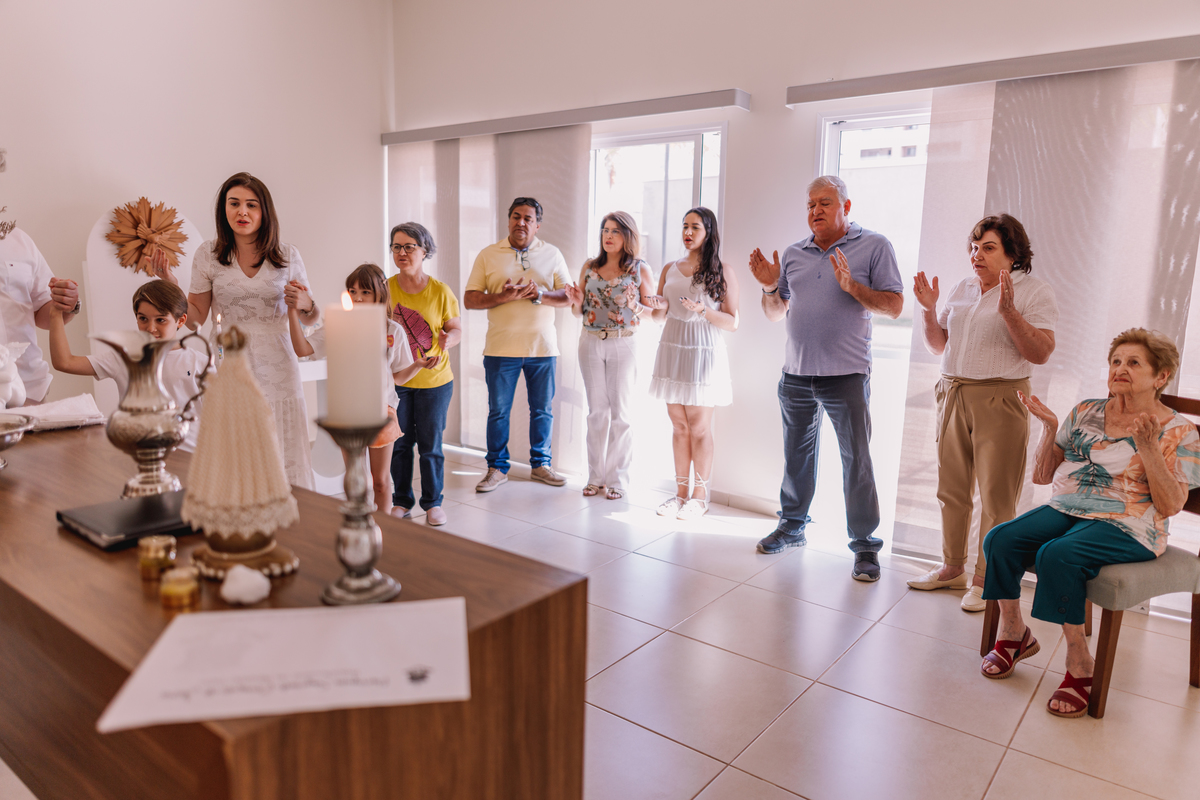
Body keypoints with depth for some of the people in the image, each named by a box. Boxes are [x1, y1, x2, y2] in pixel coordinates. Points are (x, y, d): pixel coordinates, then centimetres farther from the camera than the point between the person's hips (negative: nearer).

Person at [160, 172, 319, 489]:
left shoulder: (287, 256, 5)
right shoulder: (208, 254, 5)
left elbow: (311, 319, 11)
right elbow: (195, 319, 9)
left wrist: (305, 305, -10)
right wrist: (169, 282, -3)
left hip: (278, 374, 0)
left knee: (286, 468, -1)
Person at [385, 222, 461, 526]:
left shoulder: (440, 291, -6)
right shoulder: (385, 289, -2)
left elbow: (457, 330, 1)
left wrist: (447, 339, -21)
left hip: (434, 380, -1)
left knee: (430, 445, 5)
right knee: (399, 443, 9)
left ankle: (433, 503, 21)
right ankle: (402, 501, 26)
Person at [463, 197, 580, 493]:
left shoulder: (552, 254, 7)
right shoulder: (488, 255, 4)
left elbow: (569, 296, 1)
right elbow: (469, 299, -1)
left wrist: (539, 294, -17)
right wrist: (503, 297, -16)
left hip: (543, 347, 1)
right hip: (501, 348, -1)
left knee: (542, 410, 10)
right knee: (498, 411, 6)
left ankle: (540, 464, 25)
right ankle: (497, 467, 20)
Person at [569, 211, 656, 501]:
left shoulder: (640, 269, -1)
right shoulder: (590, 266, 8)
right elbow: (579, 310, 11)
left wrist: (635, 307, -19)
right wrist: (576, 302, -10)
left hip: (623, 344, -3)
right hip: (591, 343, 3)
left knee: (620, 413, 1)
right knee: (596, 411, 9)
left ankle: (617, 479, 12)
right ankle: (596, 476, 18)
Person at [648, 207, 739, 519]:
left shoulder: (723, 274, -2)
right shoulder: (670, 269, 11)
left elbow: (732, 323, -5)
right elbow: (658, 315, 16)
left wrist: (703, 310, -20)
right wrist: (659, 307, -6)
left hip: (703, 352, -4)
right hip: (672, 349, 4)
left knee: (699, 427, -2)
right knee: (679, 425, 7)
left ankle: (700, 497, 9)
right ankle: (681, 493, 16)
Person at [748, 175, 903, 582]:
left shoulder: (874, 246, 0)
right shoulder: (793, 254, 12)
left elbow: (894, 306, -6)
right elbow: (776, 314, 16)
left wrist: (852, 286, -19)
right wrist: (769, 287, -3)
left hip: (846, 375, -4)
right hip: (796, 374, 4)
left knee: (857, 460, -1)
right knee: (796, 455, 14)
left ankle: (865, 544, 10)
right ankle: (792, 526, 30)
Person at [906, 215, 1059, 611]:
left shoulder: (1035, 292, -3)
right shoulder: (962, 289, 13)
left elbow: (1040, 353, -14)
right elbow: (938, 345, 15)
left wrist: (1009, 312, -24)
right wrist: (929, 309, 0)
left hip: (1000, 400, -5)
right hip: (954, 396, 6)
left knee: (997, 500, 0)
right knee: (951, 490, 13)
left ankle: (986, 581, 13)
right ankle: (952, 568, 27)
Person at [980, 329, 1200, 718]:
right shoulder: (1085, 412, 13)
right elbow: (1041, 475, 14)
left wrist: (1147, 446, -18)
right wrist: (1049, 427, 0)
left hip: (1125, 527, -5)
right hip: (1065, 509, 5)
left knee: (1057, 556, -34)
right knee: (1000, 539, -22)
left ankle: (1080, 664, -17)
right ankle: (1013, 634, -1)